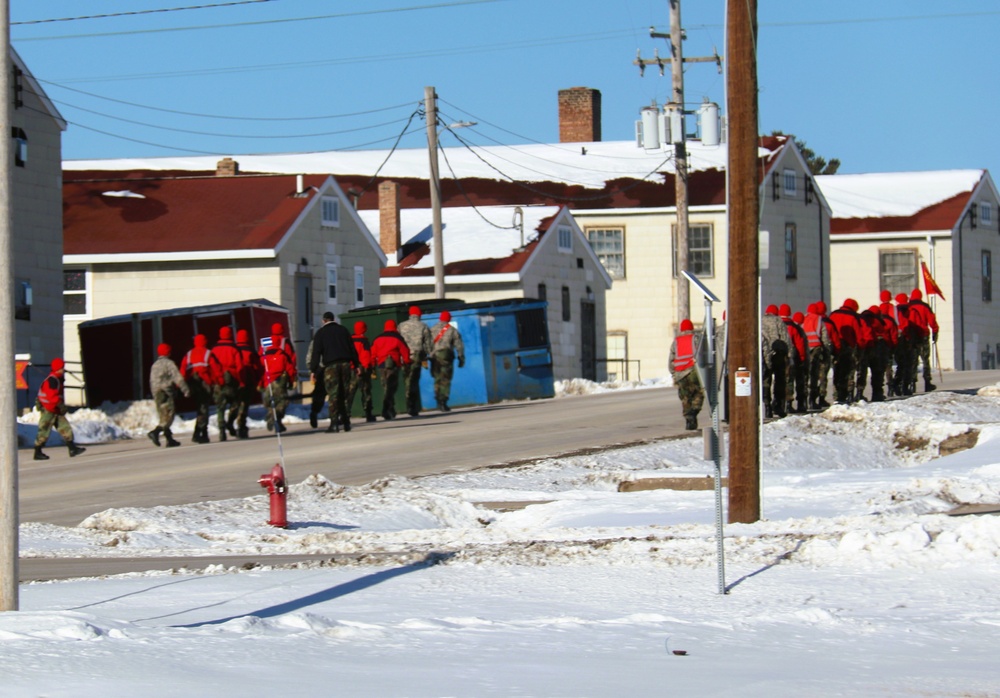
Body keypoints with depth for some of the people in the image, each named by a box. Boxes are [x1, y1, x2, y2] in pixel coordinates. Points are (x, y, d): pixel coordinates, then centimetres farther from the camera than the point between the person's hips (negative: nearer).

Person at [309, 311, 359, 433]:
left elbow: (316, 352, -2)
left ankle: (334, 423, -17)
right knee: (344, 394, 10)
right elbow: (352, 348, 13)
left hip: (330, 366, -3)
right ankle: (346, 421, 9)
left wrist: (313, 370, -2)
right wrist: (356, 364, 18)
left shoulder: (320, 333, 4)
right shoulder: (343, 330, 14)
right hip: (345, 364, 3)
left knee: (333, 395, -7)